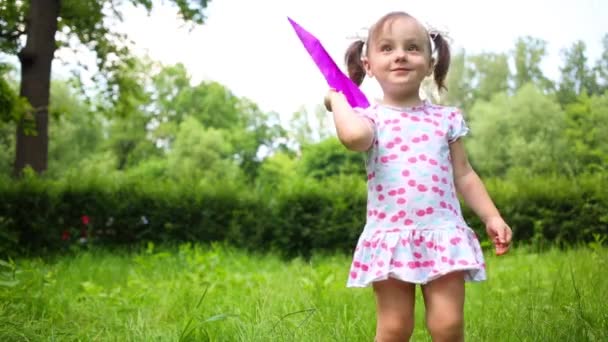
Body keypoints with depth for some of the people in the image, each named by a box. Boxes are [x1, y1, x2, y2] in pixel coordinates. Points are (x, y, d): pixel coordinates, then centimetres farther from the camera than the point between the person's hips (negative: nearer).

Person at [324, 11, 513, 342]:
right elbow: (354, 136, -24)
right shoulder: (370, 116, 1)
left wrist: (492, 217, 8)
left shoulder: (446, 118, 11)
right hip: (390, 238, -2)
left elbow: (464, 175, 15)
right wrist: (337, 99, -6)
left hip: (444, 235, 2)